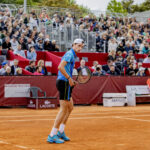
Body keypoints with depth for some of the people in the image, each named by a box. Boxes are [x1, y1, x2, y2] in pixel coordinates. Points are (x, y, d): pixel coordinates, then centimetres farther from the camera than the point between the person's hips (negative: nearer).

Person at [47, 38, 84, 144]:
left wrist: (71, 81, 16)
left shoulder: (72, 55, 20)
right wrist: (69, 78, -21)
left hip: (64, 82, 11)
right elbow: (60, 67, -25)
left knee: (70, 108, 17)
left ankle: (61, 131, 22)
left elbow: (62, 68, 24)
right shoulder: (70, 54, -12)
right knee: (64, 110, -8)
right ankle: (52, 136, -5)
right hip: (64, 83, -11)